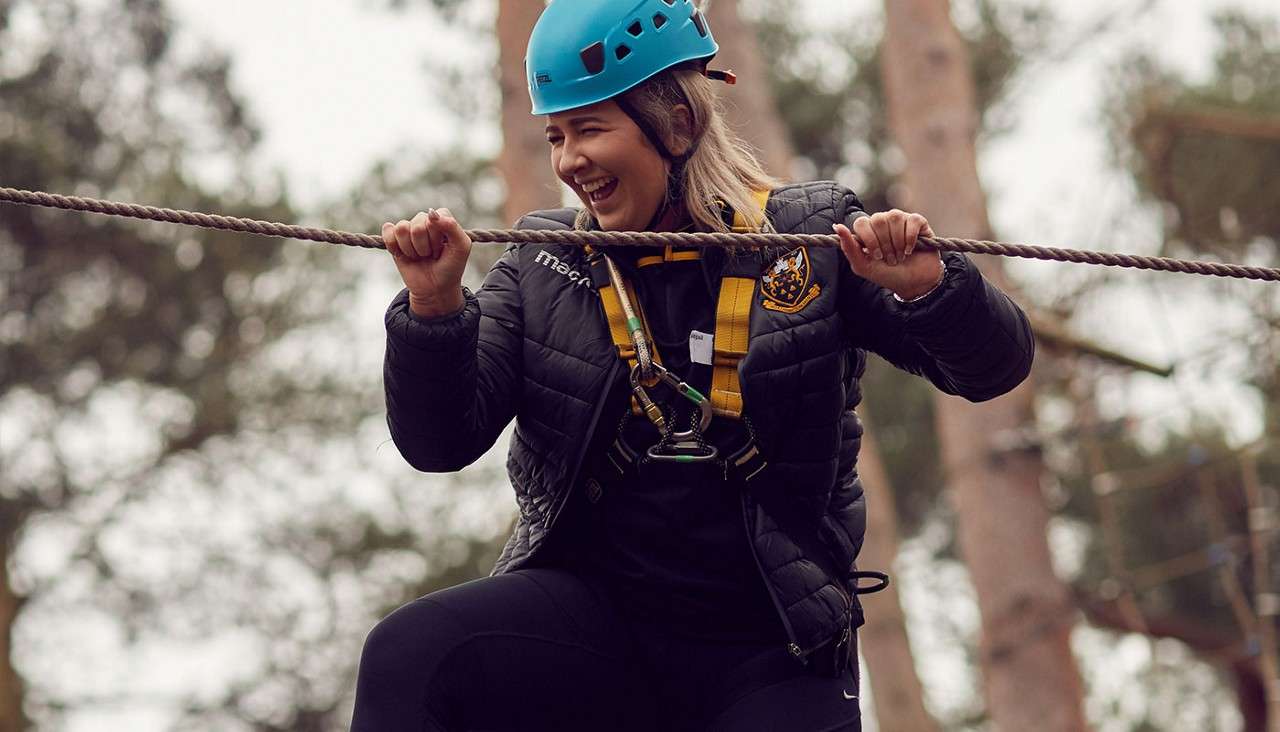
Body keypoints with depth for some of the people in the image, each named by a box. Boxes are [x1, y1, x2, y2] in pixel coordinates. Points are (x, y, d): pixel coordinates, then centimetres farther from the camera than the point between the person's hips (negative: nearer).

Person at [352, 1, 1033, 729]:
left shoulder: (810, 239, 0)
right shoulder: (544, 268, 5)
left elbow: (995, 367, -3)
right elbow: (440, 442, 0)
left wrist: (928, 287, -24)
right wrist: (433, 307, -16)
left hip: (772, 658, -1)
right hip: (594, 619, 1)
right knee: (407, 656, -24)